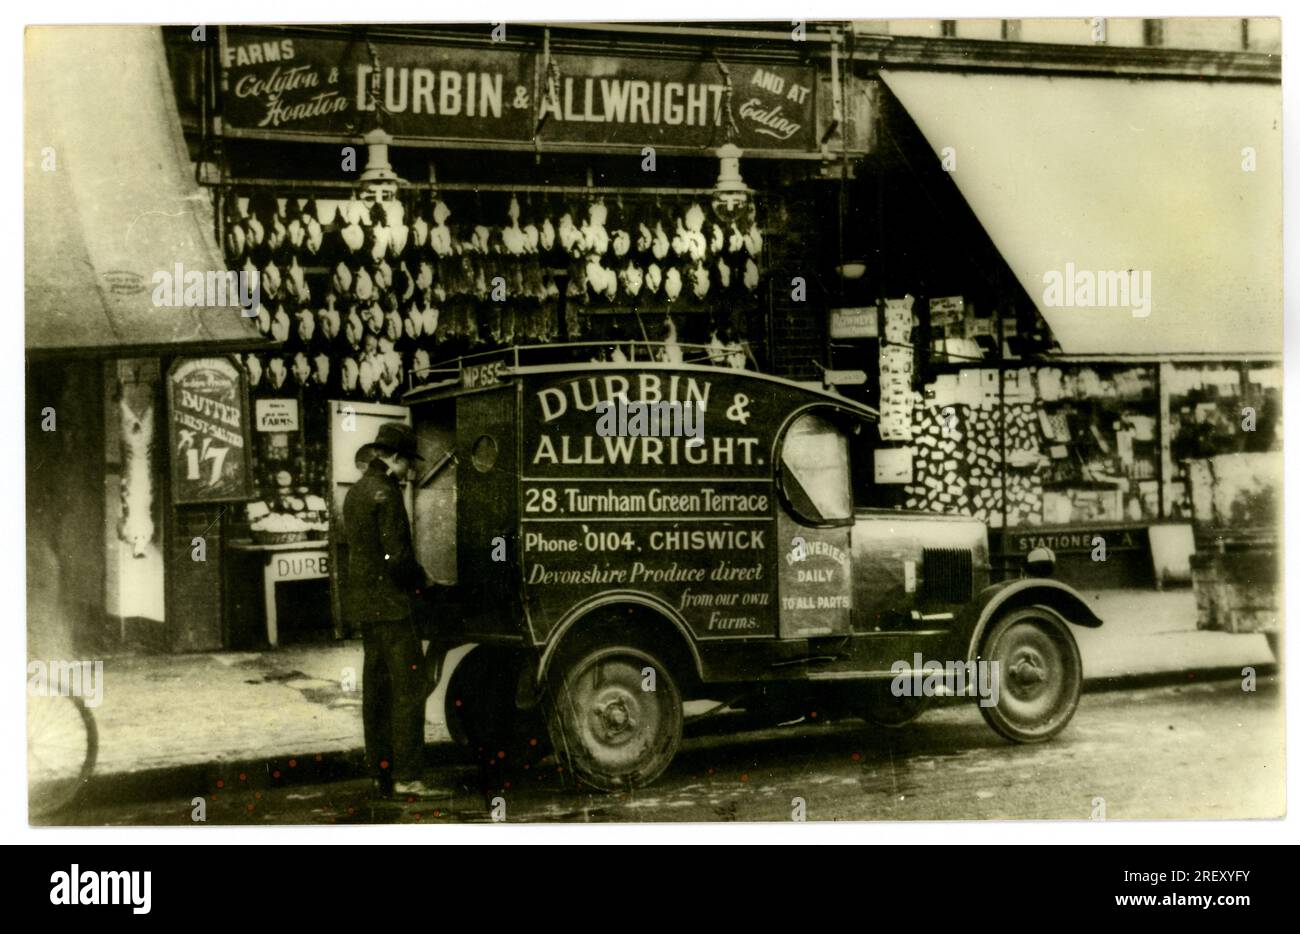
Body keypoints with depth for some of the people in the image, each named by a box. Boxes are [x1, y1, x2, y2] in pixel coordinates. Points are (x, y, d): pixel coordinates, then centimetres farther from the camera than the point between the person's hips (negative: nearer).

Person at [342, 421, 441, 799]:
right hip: (389, 603, -10)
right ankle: (406, 776, -8)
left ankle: (380, 775, 17)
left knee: (376, 689, 12)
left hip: (362, 603, 10)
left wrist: (411, 576, 11)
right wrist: (420, 579, -2)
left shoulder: (355, 493, 14)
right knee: (409, 686, -7)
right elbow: (397, 556, -20)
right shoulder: (385, 493, -15)